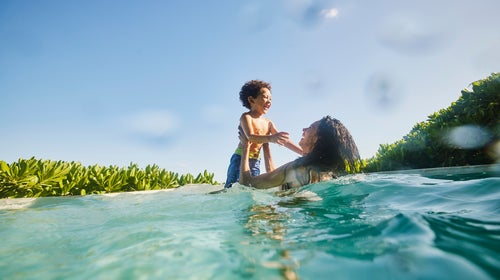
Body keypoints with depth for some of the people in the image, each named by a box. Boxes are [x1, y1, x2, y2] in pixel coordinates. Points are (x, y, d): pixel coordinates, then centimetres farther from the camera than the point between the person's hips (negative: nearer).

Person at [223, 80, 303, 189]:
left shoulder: (268, 123, 11)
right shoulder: (246, 117, -9)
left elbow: (283, 140, 8)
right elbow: (250, 137, -29)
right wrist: (271, 138, -48)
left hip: (256, 163, 6)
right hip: (241, 159, -6)